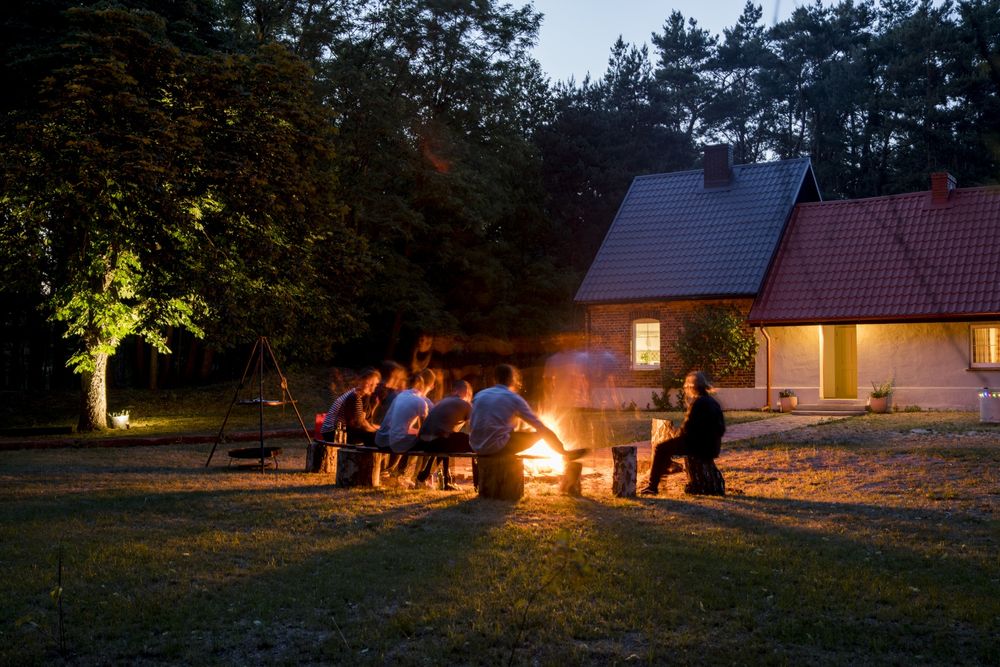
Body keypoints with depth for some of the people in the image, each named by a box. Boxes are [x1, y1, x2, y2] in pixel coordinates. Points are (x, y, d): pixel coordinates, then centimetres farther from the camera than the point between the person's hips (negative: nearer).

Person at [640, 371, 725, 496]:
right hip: (712, 446, 10)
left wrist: (677, 438, 2)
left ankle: (652, 485, -6)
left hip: (699, 446, -10)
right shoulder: (713, 402, 13)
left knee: (660, 448, -6)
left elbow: (687, 428, -18)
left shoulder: (697, 403, -15)